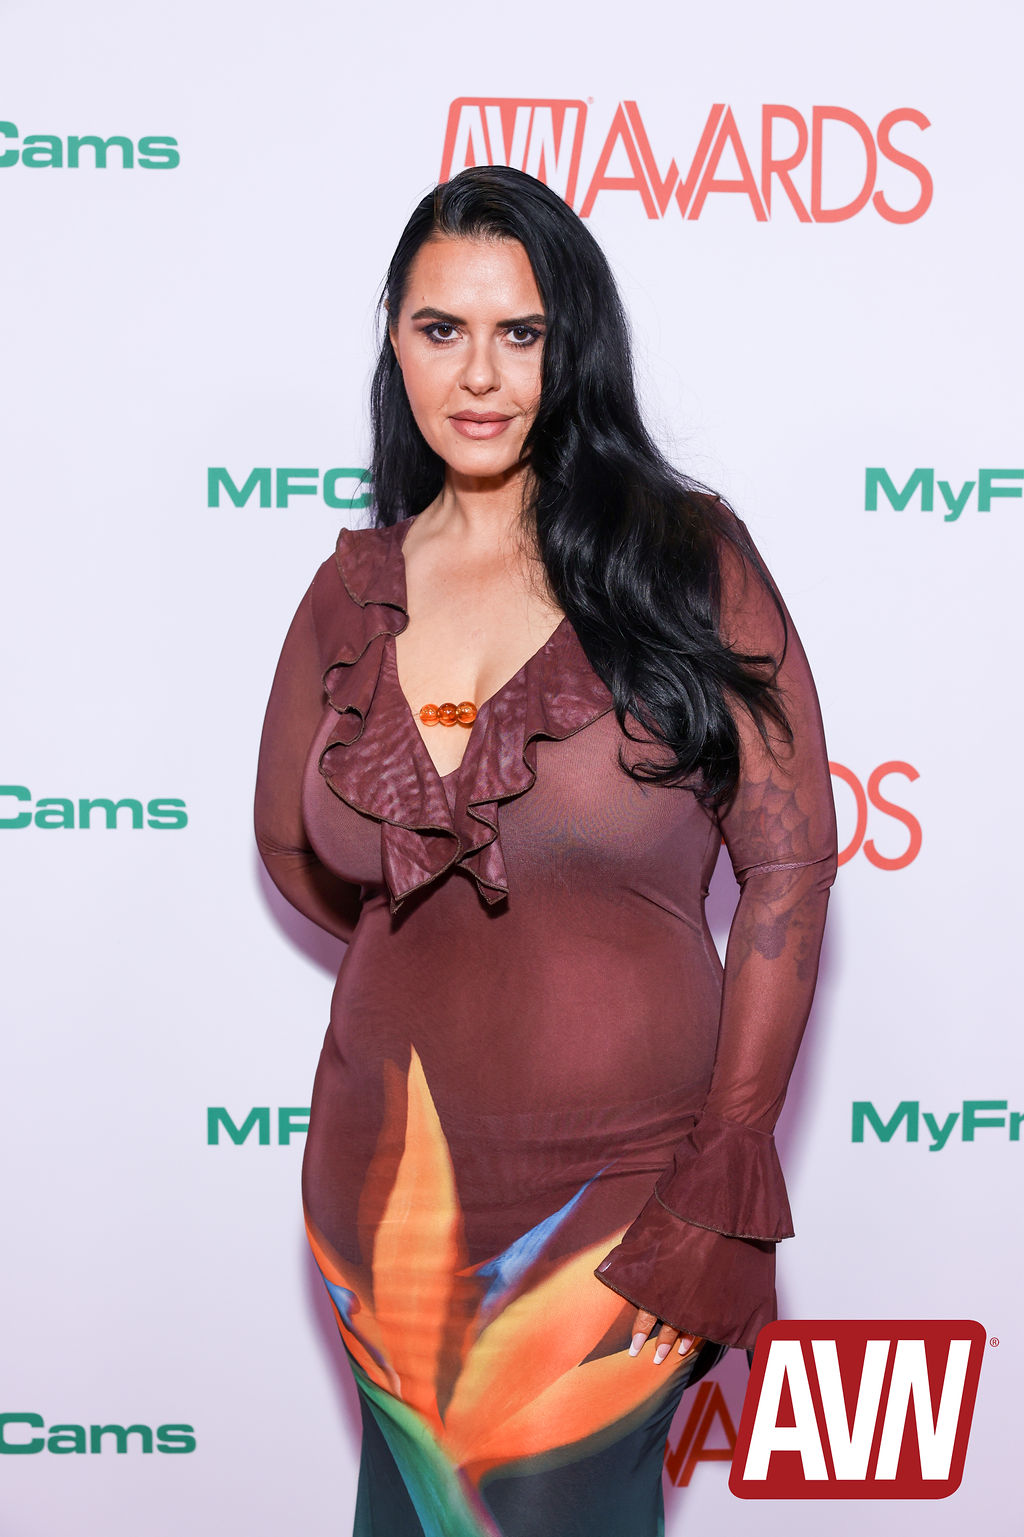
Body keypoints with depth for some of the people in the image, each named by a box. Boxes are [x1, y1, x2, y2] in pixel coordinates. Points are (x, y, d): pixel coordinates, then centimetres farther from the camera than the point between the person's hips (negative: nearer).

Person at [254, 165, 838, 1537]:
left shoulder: (686, 560, -6)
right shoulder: (355, 590, 3)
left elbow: (788, 860, -9)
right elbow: (292, 842, 18)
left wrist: (723, 1179, -11)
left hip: (616, 1187, -3)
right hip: (387, 1182, 4)